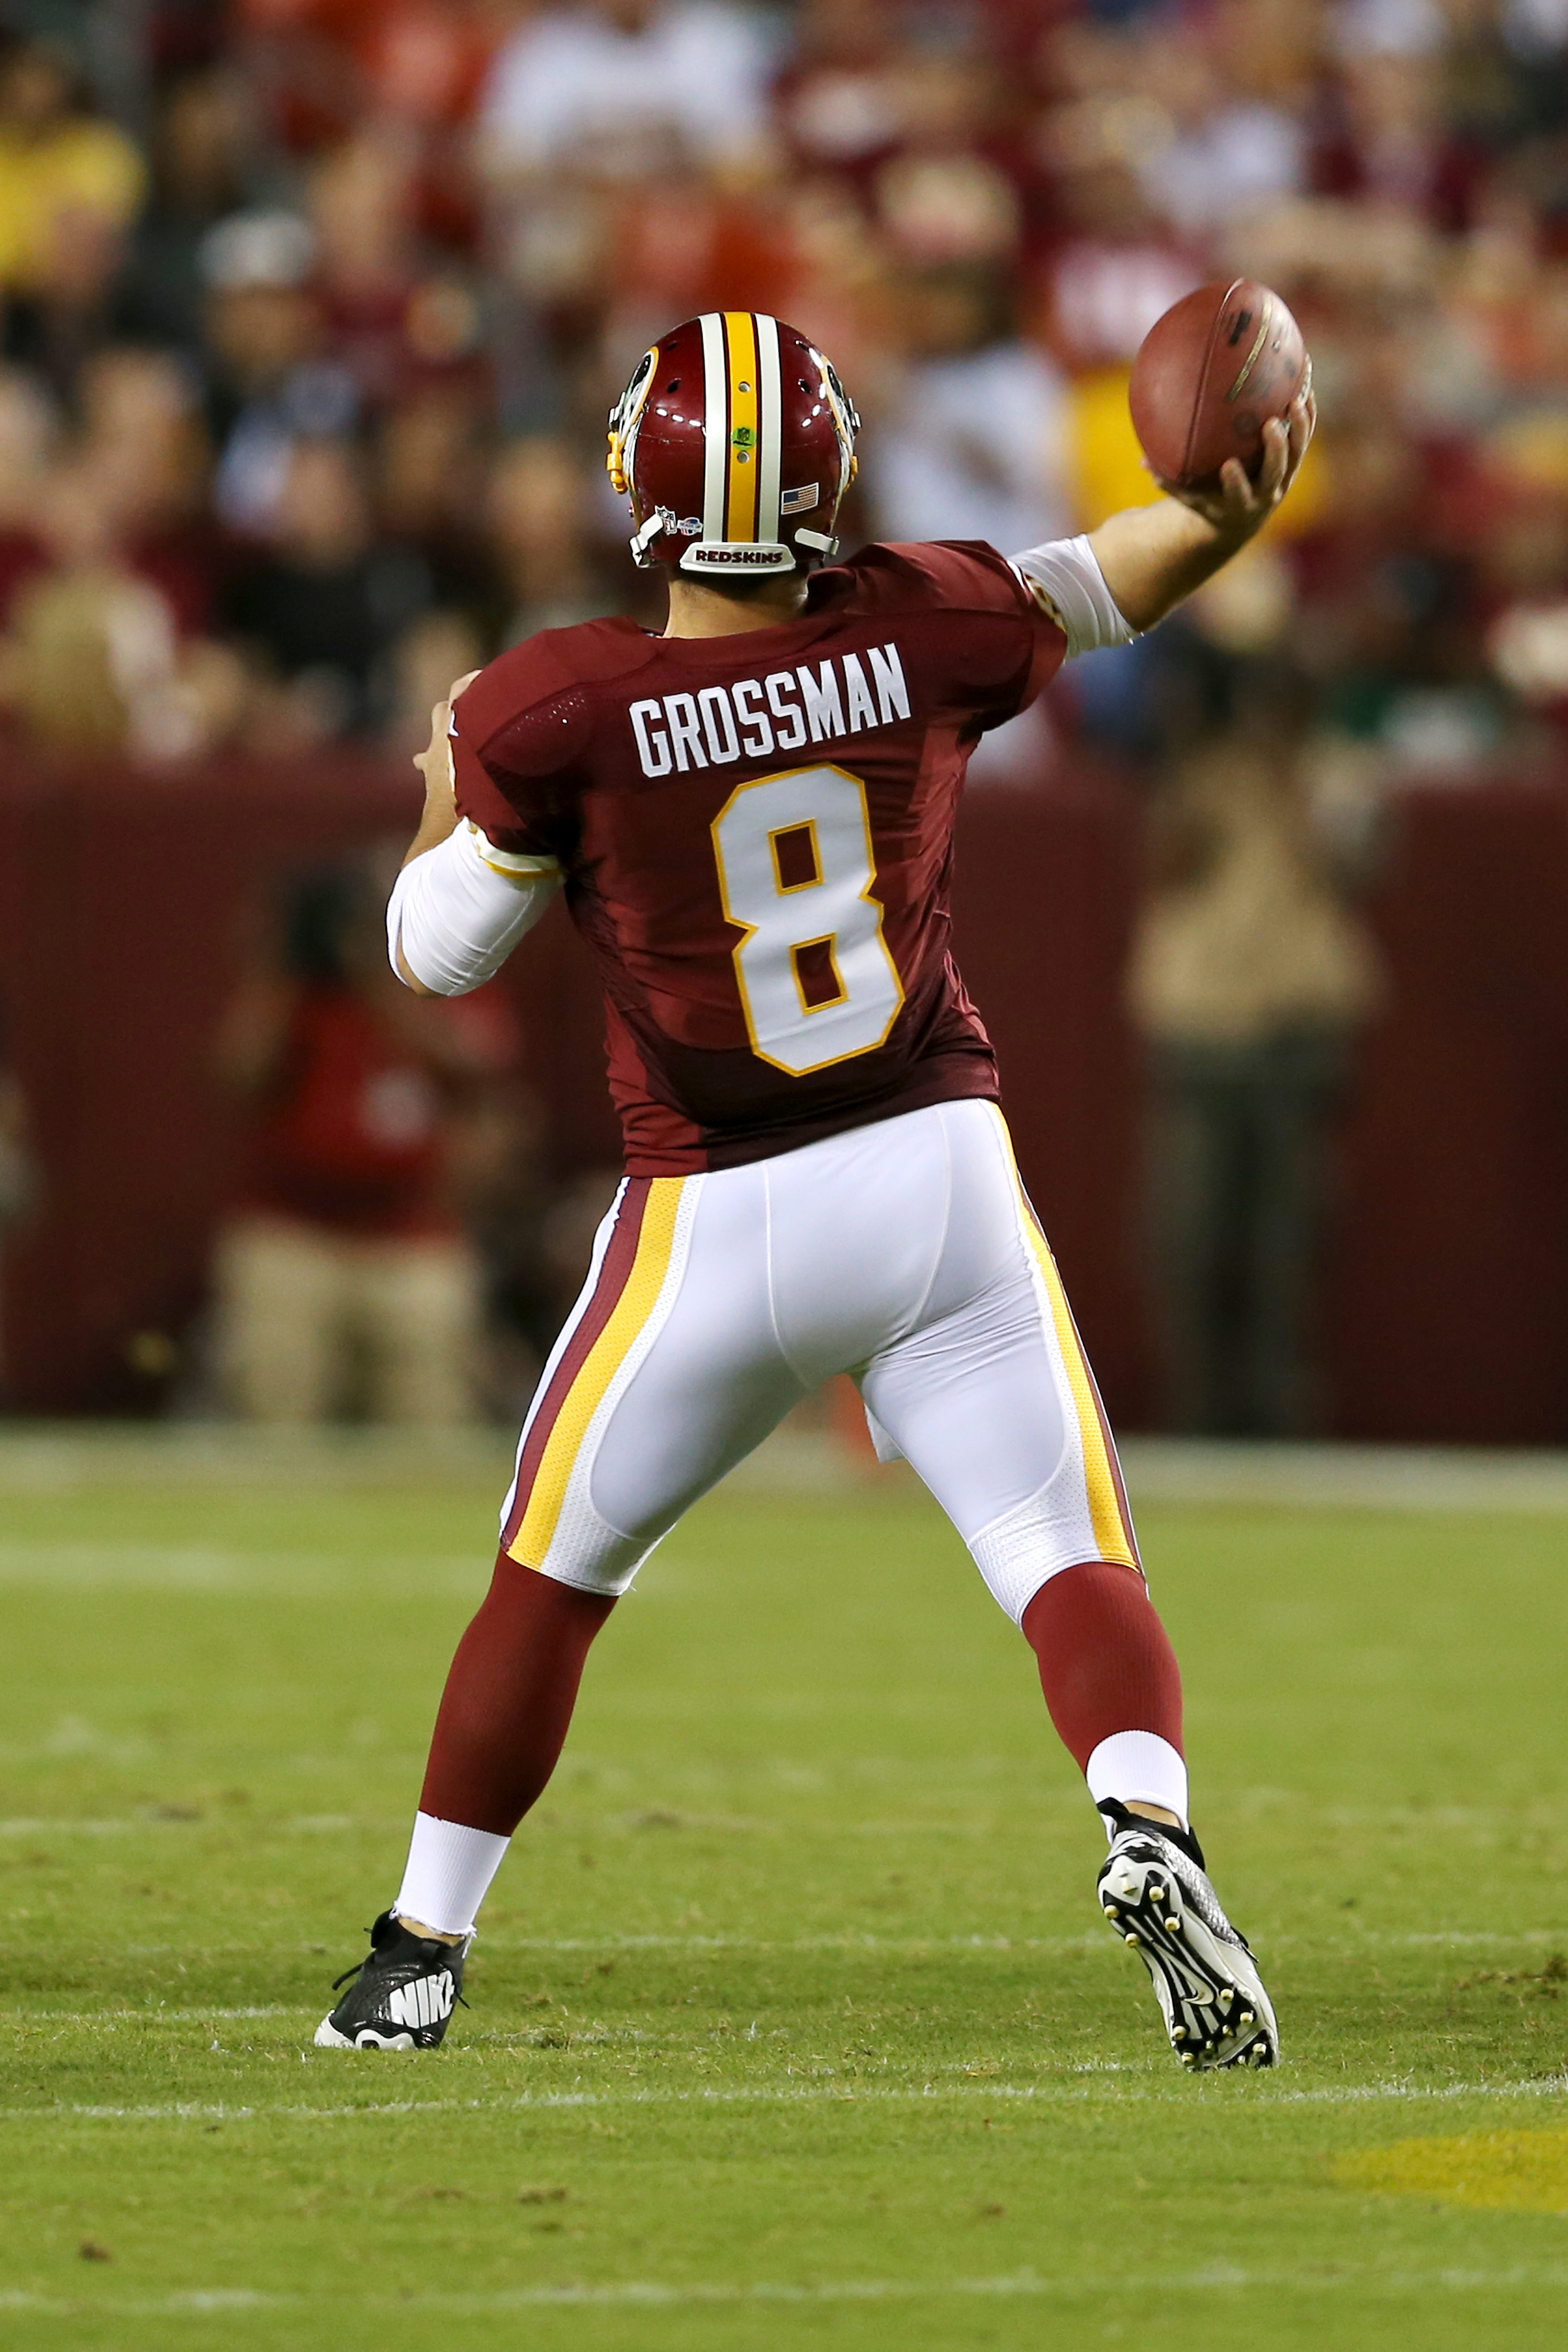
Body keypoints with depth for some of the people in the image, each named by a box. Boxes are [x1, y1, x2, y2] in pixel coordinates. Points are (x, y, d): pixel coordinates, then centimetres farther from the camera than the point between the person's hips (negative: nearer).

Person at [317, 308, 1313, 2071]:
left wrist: (447, 793, 17)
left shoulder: (559, 712, -13)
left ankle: (420, 1955, 25)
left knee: (551, 1577, 16)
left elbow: (437, 953, 0)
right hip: (940, 1179, 1)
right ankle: (1150, 1835, -28)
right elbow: (1097, 585, 15)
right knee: (1069, 1554, 1)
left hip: (718, 1230, -1)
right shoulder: (914, 633, -4)